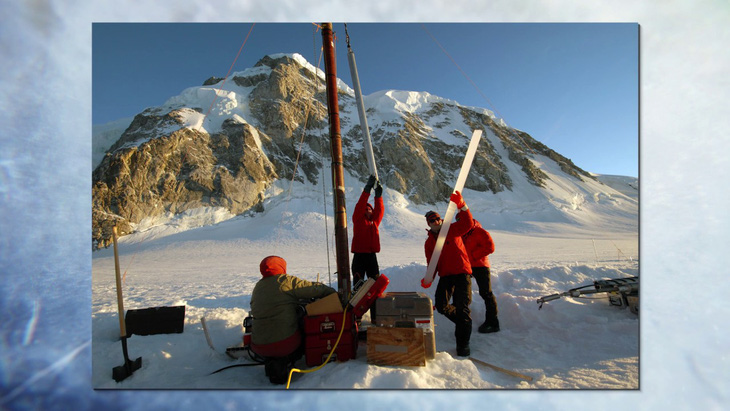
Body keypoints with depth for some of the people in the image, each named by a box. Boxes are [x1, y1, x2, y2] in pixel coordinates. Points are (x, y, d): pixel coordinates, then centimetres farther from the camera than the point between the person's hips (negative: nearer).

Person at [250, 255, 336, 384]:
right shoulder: (286, 280, -8)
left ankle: (271, 361, 12)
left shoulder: (258, 287, 11)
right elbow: (317, 289, -7)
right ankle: (283, 363, 0)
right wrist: (334, 293, 9)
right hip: (285, 343, -6)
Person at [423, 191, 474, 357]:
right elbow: (431, 262, 5)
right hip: (445, 275, 4)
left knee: (462, 306, -11)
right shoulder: (429, 242, 8)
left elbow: (467, 223, -20)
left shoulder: (452, 230, -1)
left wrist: (461, 205, -35)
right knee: (441, 306, 0)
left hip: (462, 272, -4)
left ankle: (463, 343, 3)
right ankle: (463, 322, 30)